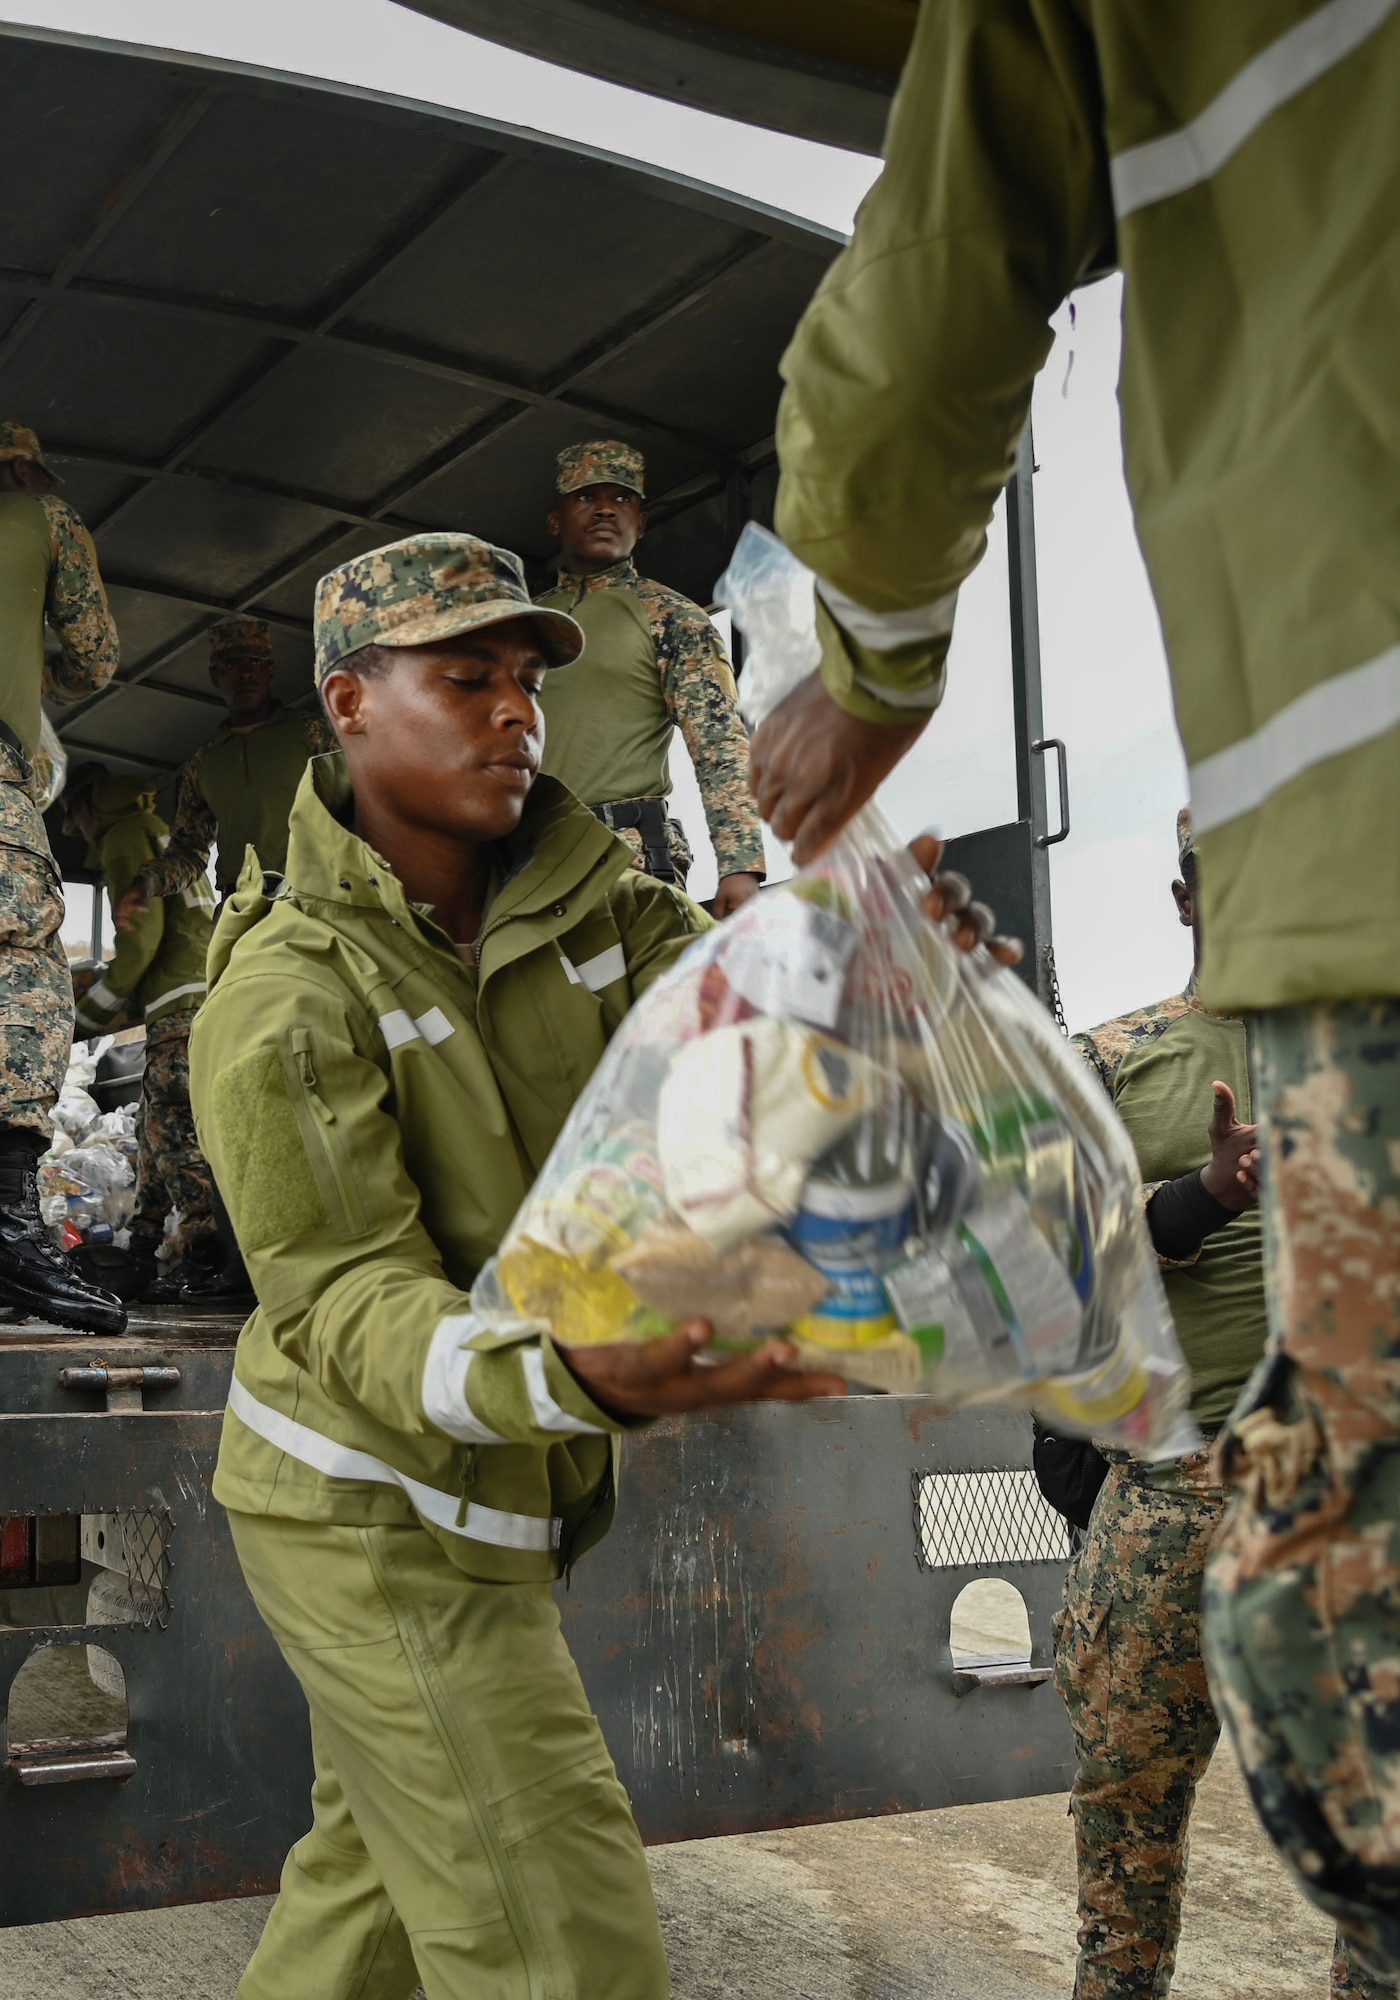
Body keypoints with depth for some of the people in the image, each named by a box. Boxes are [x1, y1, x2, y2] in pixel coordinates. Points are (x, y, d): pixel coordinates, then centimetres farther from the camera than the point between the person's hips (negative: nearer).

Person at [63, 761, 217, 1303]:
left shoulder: (124, 836, 0)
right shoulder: (164, 833, 31)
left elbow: (141, 933, -12)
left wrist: (85, 1017, -4)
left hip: (180, 1009, -10)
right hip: (201, 1006, 10)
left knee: (174, 1133, -16)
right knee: (154, 1133, 11)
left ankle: (204, 1254, -24)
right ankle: (142, 1264, 12)